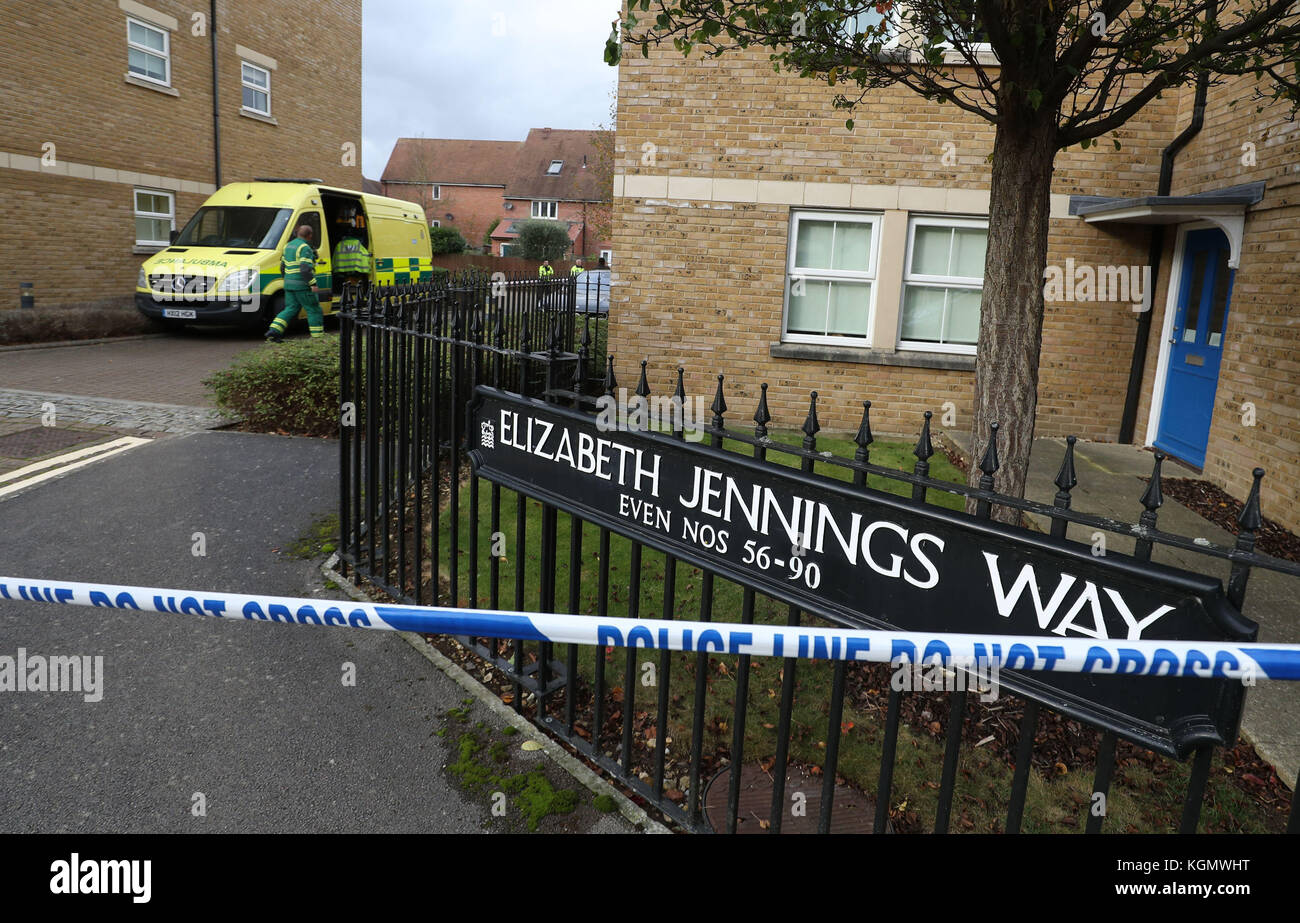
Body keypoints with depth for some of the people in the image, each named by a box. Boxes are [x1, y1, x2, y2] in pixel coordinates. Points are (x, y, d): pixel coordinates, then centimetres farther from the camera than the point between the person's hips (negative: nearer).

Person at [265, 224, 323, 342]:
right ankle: (318, 337, 4)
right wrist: (313, 284, -23)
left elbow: (282, 267, 20)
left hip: (289, 284, 8)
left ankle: (274, 331, -3)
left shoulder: (288, 246, 15)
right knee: (314, 310, 2)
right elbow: (305, 268, -23)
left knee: (290, 309, 11)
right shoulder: (305, 248, -13)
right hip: (302, 285, -8)